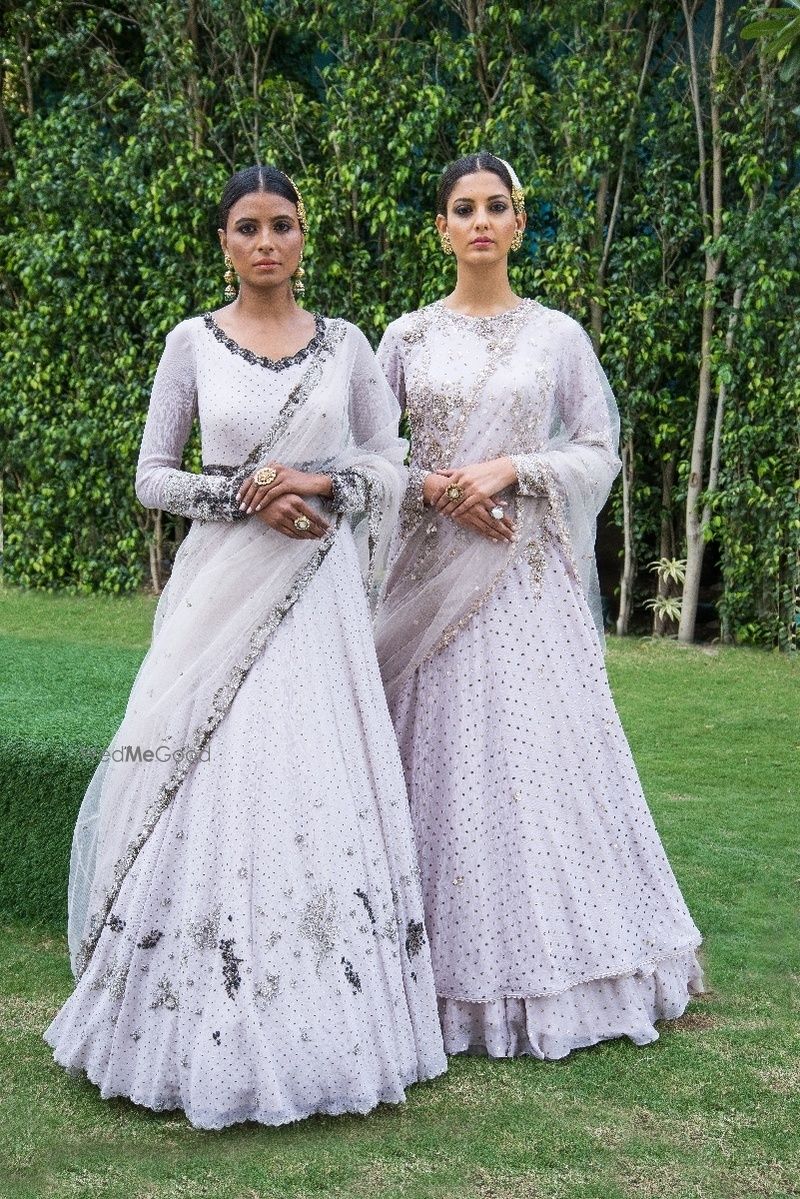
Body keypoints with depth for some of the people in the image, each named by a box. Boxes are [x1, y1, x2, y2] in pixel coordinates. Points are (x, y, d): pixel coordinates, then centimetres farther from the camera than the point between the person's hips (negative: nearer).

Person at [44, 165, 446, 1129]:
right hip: (220, 589, -1)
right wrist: (243, 497, -11)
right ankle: (206, 1031, 11)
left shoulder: (345, 345, 8)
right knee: (211, 792, -3)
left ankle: (321, 1020, 13)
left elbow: (389, 466, 10)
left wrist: (321, 483, -9)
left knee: (316, 788, 0)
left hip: (317, 593, 1)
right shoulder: (193, 343, 5)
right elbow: (151, 476, 4)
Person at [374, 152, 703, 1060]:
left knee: (538, 746, -1)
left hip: (527, 573, -1)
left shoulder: (556, 334, 6)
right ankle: (450, 974, 12)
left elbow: (599, 452, 5)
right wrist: (433, 485, -9)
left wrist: (510, 468, -10)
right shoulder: (407, 337, 8)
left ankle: (553, 966, 13)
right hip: (431, 568, 1)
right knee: (444, 754, 1)